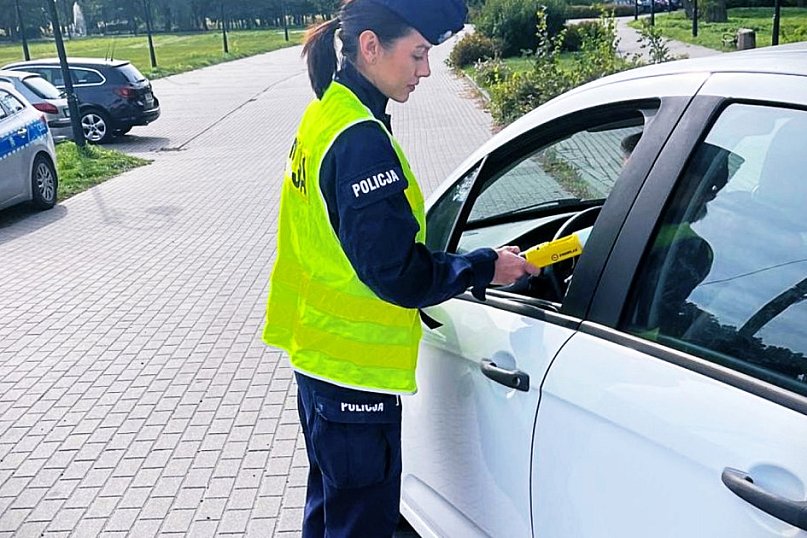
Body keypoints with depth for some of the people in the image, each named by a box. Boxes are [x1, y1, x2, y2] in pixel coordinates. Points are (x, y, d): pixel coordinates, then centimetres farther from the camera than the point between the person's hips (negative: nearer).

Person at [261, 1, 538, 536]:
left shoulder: (326, 115, 6)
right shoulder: (361, 140, -24)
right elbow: (398, 272, -24)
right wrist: (485, 267, -11)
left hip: (318, 352, 10)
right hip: (355, 373, -9)